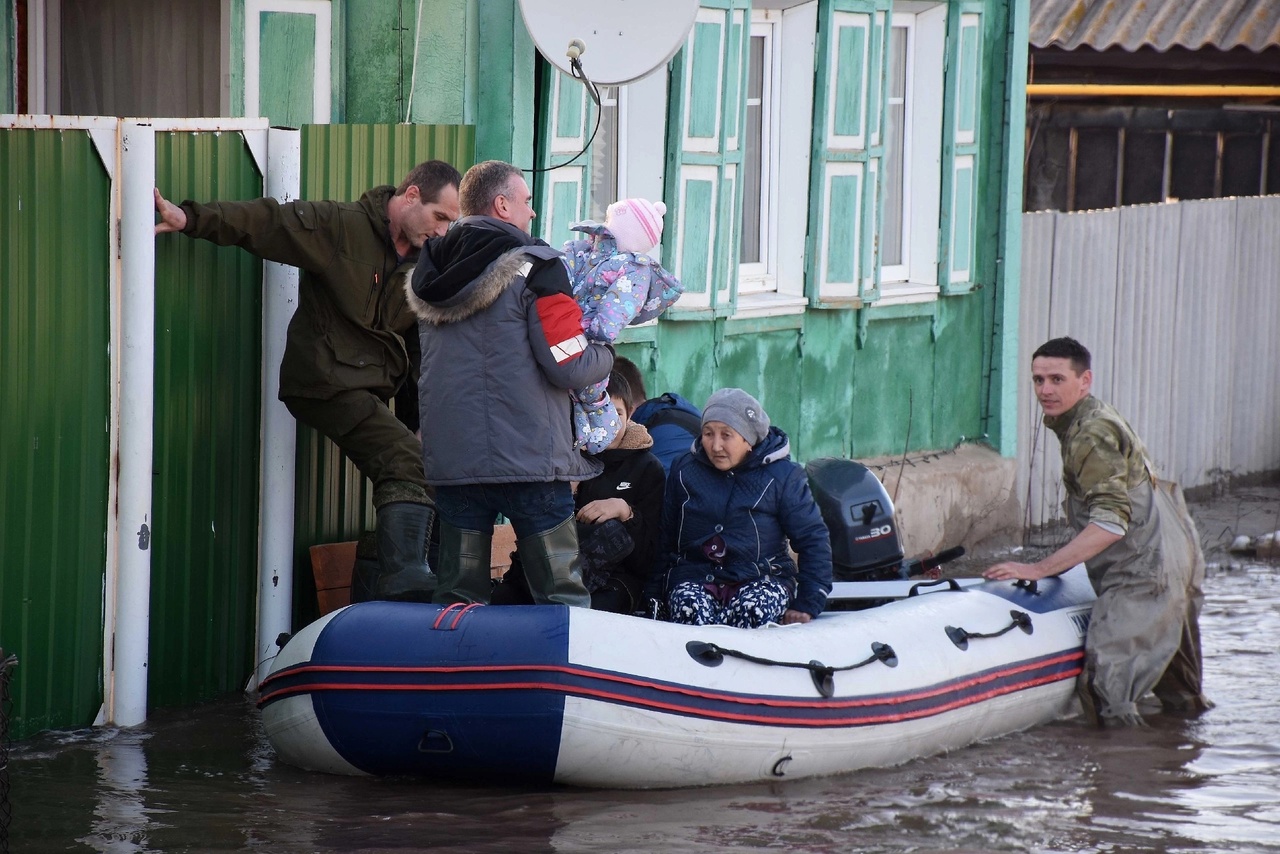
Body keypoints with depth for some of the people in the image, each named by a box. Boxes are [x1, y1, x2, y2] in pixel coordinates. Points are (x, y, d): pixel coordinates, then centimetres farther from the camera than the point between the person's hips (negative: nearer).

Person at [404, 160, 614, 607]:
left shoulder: (429, 277, 10)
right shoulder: (535, 268, -9)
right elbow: (571, 368, -12)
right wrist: (607, 355, 7)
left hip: (451, 458, 5)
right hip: (530, 460, -5)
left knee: (457, 592, 7)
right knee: (560, 593, 1)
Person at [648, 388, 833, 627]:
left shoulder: (782, 475, 3)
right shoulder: (685, 471, 11)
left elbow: (813, 539, 6)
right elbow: (664, 538, 18)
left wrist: (808, 604, -2)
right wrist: (652, 596, 8)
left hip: (762, 579, -2)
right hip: (695, 577, 2)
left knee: (750, 608, -38)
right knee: (689, 608, -35)